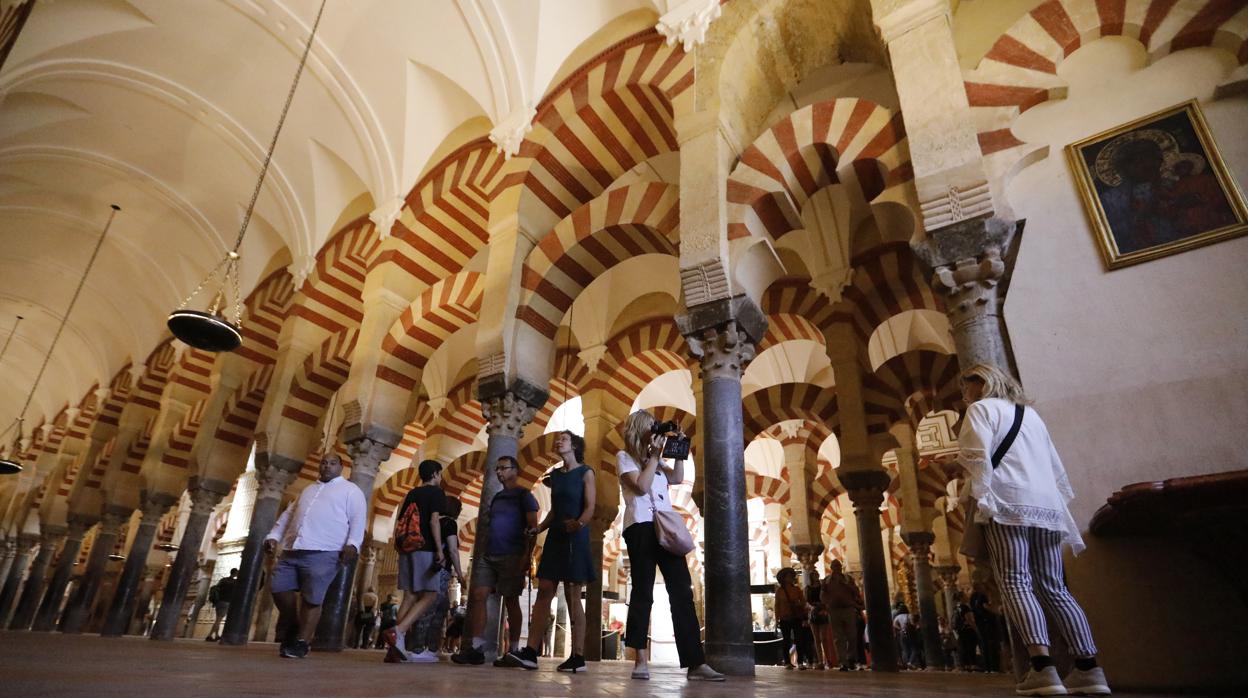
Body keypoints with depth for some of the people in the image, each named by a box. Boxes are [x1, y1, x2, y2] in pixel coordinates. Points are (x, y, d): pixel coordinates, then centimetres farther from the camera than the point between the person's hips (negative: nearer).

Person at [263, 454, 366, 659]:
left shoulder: (350, 490, 7)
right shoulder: (308, 489, 28)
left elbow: (358, 518, -4)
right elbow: (288, 514, 29)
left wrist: (352, 544, -18)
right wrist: (274, 536, 16)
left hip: (323, 553, -6)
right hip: (292, 550, 6)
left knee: (312, 599, -5)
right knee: (279, 588, 3)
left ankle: (300, 642, 7)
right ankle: (292, 629, 24)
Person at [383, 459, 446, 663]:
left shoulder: (411, 494, 20)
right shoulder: (436, 492, -1)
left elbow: (400, 521, 19)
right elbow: (434, 520, -13)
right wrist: (439, 550, -14)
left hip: (407, 549, 7)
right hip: (425, 549, -7)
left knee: (410, 596, 6)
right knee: (429, 596, -5)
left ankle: (396, 647, 0)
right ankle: (396, 631, -22)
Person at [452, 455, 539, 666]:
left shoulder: (524, 495, 1)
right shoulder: (496, 498, 21)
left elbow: (532, 528, -6)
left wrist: (527, 556, -16)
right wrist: (484, 551, 15)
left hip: (511, 556, -6)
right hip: (488, 556, 6)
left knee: (511, 601, -3)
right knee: (478, 596, -4)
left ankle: (513, 651, 2)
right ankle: (475, 647, -3)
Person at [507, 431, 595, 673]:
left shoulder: (585, 473, -2)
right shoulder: (554, 475, 14)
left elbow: (590, 508, -10)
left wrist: (579, 523, -29)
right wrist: (538, 529, 5)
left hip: (575, 538, -6)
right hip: (555, 537, 6)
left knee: (572, 596, -4)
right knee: (544, 591, -1)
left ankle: (578, 657, 2)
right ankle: (530, 652, -2)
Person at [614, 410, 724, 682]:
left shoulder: (655, 459, 24)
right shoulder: (624, 456, 5)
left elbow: (677, 479, 12)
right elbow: (641, 486, -9)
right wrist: (654, 455, -6)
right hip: (640, 527, -6)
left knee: (682, 592, -2)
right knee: (643, 592, -5)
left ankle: (696, 663, -4)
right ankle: (640, 660, 2)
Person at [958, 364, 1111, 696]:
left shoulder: (981, 408, 5)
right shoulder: (1030, 413, 28)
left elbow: (977, 455, -12)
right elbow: (1056, 466, 27)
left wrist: (977, 496, -12)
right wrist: (1060, 502, 27)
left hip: (1008, 503, -7)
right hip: (1046, 506, 8)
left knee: (1015, 582, -13)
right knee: (1053, 587, 8)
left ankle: (1043, 667, -23)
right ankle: (1089, 668, 2)